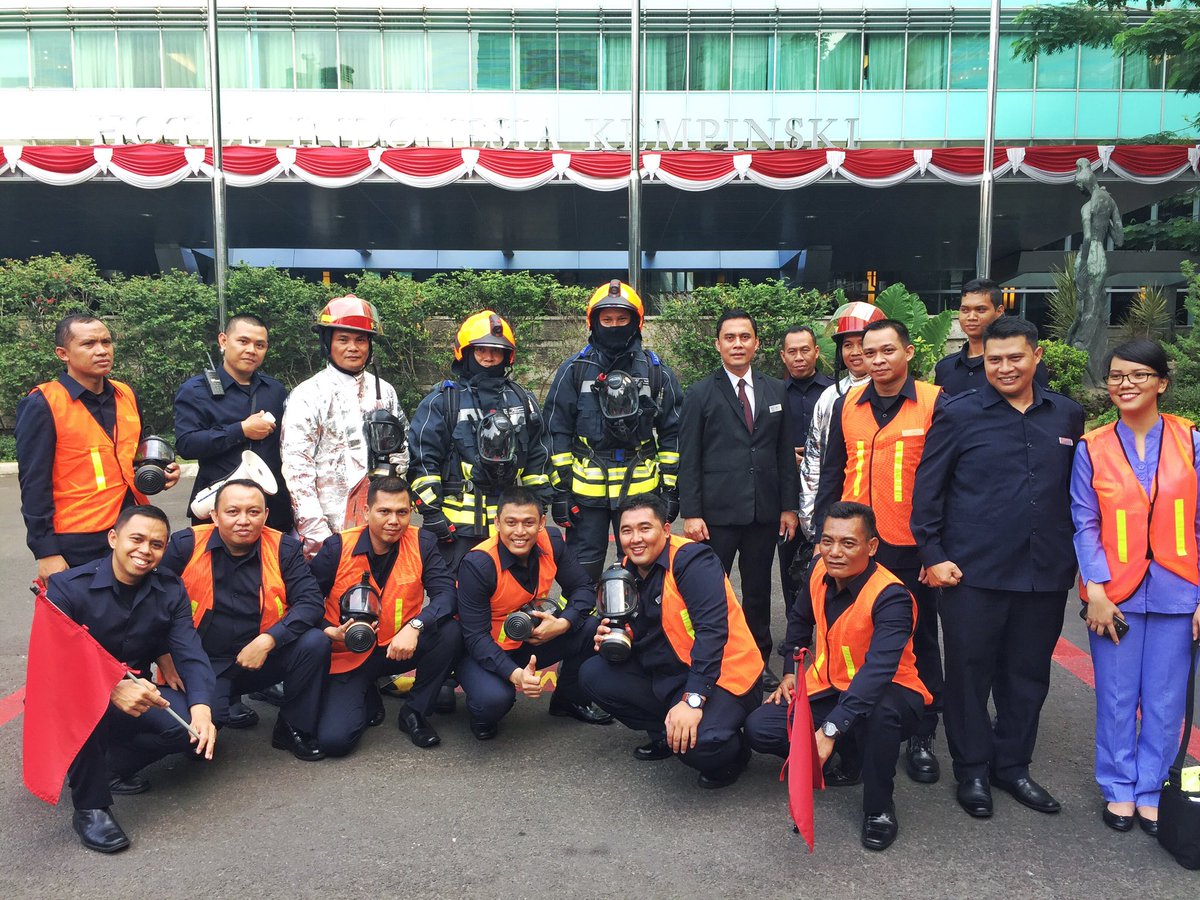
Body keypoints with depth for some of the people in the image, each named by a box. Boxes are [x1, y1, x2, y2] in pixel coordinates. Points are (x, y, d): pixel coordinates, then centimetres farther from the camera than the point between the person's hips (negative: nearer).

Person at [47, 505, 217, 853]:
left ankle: (110, 766, 3)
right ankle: (90, 807, -20)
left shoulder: (170, 591, -2)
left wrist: (201, 707, -33)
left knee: (190, 723, -25)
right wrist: (112, 688, -43)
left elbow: (191, 655, -12)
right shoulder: (68, 586, -13)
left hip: (135, 695, 3)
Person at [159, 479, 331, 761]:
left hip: (263, 658, 2)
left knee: (315, 642, -24)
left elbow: (311, 602, -12)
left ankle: (294, 729, 0)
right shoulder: (185, 545, -7)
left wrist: (266, 641, -23)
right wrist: (164, 658, -8)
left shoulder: (284, 549, -5)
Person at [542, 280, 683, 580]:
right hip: (586, 489, 0)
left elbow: (671, 434, 6)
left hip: (641, 489, 1)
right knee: (582, 571, 5)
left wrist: (670, 487, 2)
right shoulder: (574, 370, 2)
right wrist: (560, 489, -3)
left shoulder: (656, 371, 5)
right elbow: (558, 432, 2)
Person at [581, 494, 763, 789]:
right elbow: (638, 634, 12)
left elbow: (712, 630, -28)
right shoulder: (629, 571, 5)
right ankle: (664, 736, 10)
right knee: (593, 674, 0)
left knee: (694, 743, -33)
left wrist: (692, 700, -34)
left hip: (719, 677, -8)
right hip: (665, 675, 8)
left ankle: (733, 751, 4)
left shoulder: (691, 560, -19)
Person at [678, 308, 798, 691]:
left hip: (764, 512, 3)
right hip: (717, 512, -3)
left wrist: (789, 505, 6)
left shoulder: (775, 391, 10)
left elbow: (786, 452, 10)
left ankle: (758, 661, 26)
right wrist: (690, 513, -10)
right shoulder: (700, 394, -1)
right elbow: (689, 458, -4)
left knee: (758, 590, 13)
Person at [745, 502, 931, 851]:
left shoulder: (891, 597, -27)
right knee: (760, 729, -13)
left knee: (879, 709, -42)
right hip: (830, 688, 6)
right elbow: (800, 620, 16)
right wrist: (790, 672, 6)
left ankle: (879, 807, -13)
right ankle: (849, 760, 12)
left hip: (889, 695, -6)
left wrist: (830, 730, -49)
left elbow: (878, 670, -40)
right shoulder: (820, 571, -7)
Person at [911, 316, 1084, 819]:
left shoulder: (1067, 416, 7)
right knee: (970, 674, 6)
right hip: (973, 573, -3)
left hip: (1045, 574, 4)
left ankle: (1013, 765, 32)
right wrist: (933, 555, -7)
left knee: (1028, 675, 14)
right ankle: (972, 771, 23)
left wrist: (1075, 556, 11)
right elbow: (927, 490, -3)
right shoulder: (959, 414, -4)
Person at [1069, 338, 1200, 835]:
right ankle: (1118, 789, 25)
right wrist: (1096, 590, -8)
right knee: (1116, 696, 8)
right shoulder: (1092, 449, 0)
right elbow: (1085, 525, 1)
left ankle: (1151, 792, 25)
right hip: (1116, 592, 0)